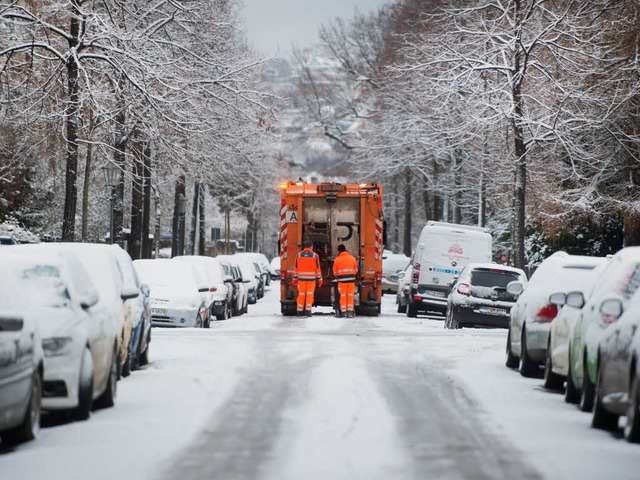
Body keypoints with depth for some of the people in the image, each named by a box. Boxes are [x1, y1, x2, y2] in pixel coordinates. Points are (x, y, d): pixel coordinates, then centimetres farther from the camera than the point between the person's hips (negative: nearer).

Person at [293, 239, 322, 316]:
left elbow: (296, 268, 5)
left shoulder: (298, 255, 2)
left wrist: (295, 279, 12)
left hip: (301, 278, 2)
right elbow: (318, 268, -3)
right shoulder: (315, 255, -4)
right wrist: (320, 279, 5)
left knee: (301, 295, 8)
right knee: (309, 295, 1)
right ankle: (307, 312, -6)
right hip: (311, 278, -2)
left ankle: (299, 312, 11)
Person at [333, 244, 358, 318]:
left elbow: (335, 272, 4)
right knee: (350, 296, 8)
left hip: (342, 281, -2)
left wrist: (338, 277, 25)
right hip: (351, 280, 2)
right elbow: (356, 270, 12)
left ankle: (343, 312, 4)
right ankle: (350, 311, 8)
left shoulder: (337, 259, -3)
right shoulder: (352, 258, 4)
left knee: (343, 296, 6)